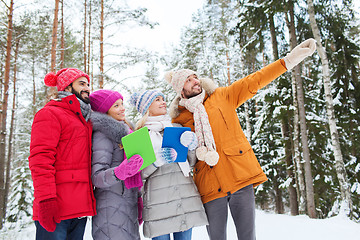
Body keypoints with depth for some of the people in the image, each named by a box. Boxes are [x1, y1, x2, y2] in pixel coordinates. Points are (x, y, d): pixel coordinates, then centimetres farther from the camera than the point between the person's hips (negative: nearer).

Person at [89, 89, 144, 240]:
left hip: (129, 205, 8)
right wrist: (120, 172, -35)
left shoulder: (125, 130, 17)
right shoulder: (102, 134, -11)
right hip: (111, 209, -8)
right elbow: (96, 177, -19)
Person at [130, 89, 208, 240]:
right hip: (158, 199, -3)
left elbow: (191, 162, 15)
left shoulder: (177, 128, 15)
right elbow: (139, 173, 0)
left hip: (186, 195, 4)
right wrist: (156, 161, -17)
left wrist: (191, 147, -5)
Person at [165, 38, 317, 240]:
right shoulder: (178, 121, 8)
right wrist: (200, 153, -11)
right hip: (210, 186, 0)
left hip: (241, 178, 0)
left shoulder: (222, 97, 9)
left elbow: (254, 81, 7)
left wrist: (289, 60, 3)